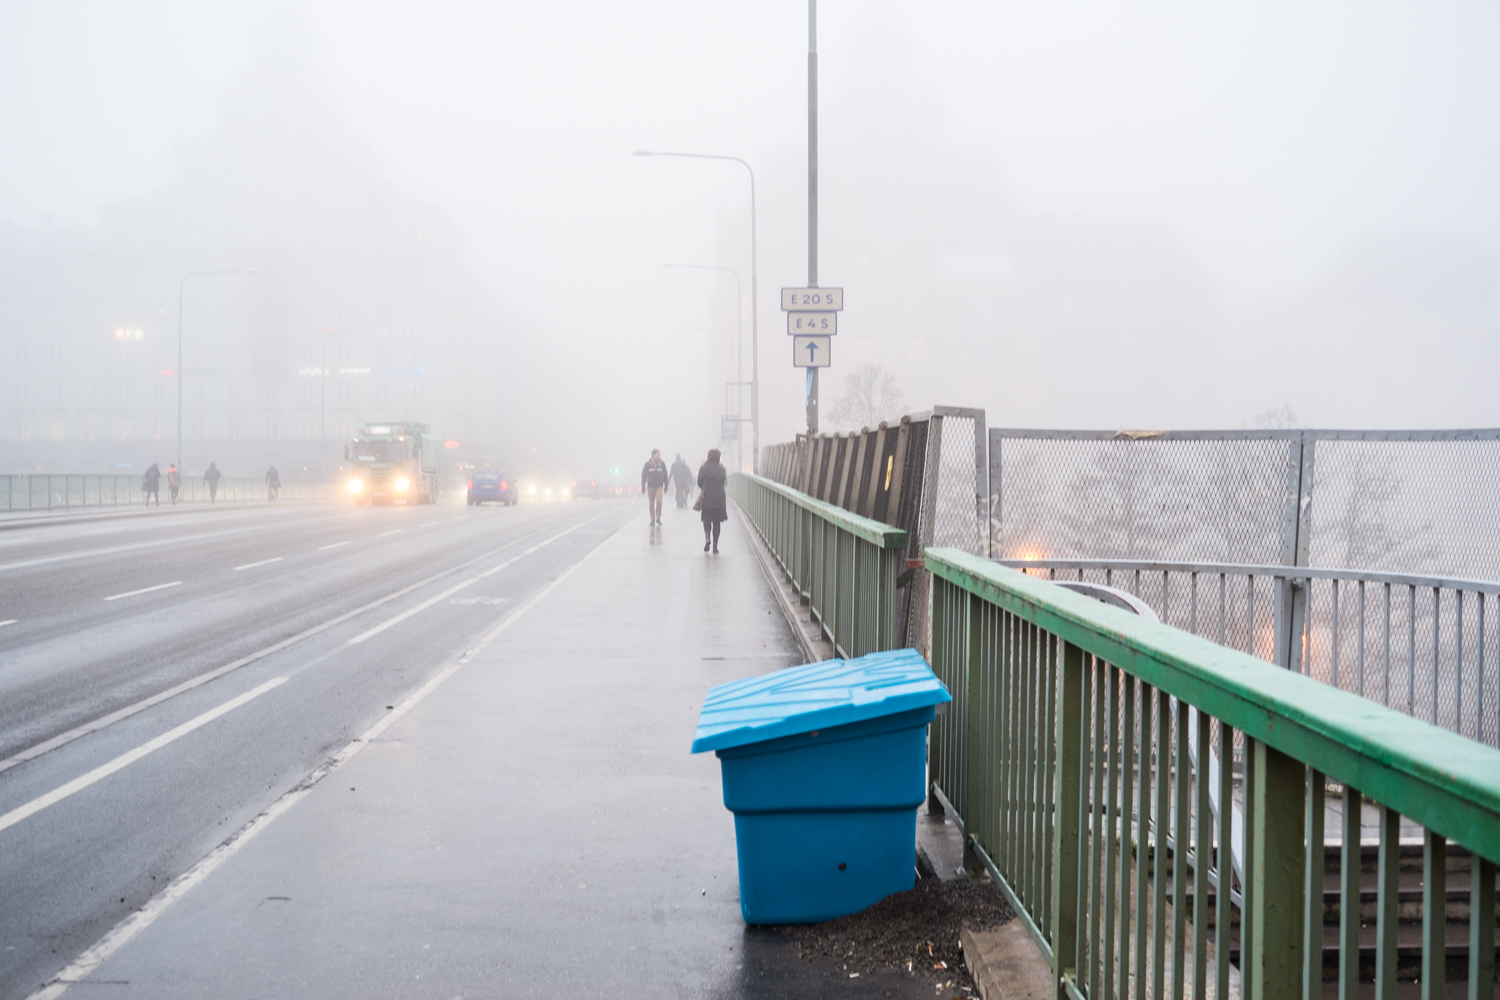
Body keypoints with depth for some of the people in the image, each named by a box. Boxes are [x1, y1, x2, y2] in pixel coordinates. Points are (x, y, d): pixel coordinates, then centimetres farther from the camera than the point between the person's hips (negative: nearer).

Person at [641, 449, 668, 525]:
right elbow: (643, 475, -1)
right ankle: (652, 520, 15)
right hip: (650, 486, 0)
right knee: (651, 504, 5)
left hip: (659, 486, 0)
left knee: (659, 501, -19)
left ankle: (658, 518, -6)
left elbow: (665, 475, 8)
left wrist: (666, 486, 9)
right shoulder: (648, 464, -6)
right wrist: (643, 487, -3)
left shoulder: (662, 464, 0)